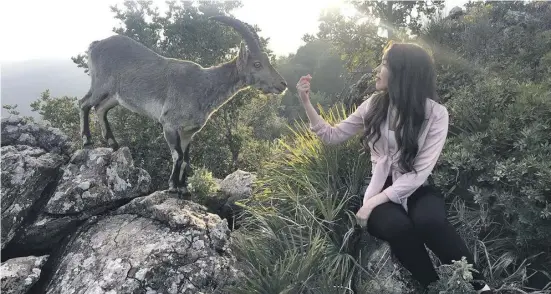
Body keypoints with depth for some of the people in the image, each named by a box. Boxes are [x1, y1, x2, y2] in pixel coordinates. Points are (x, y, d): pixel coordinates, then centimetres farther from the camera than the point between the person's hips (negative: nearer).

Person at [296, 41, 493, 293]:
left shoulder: (435, 113, -8)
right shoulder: (374, 105, 2)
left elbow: (420, 172, -14)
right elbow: (332, 136, 10)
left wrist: (374, 202, -21)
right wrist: (306, 103, -1)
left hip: (416, 189, -1)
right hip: (381, 189, 2)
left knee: (430, 221, -36)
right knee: (397, 226, -33)